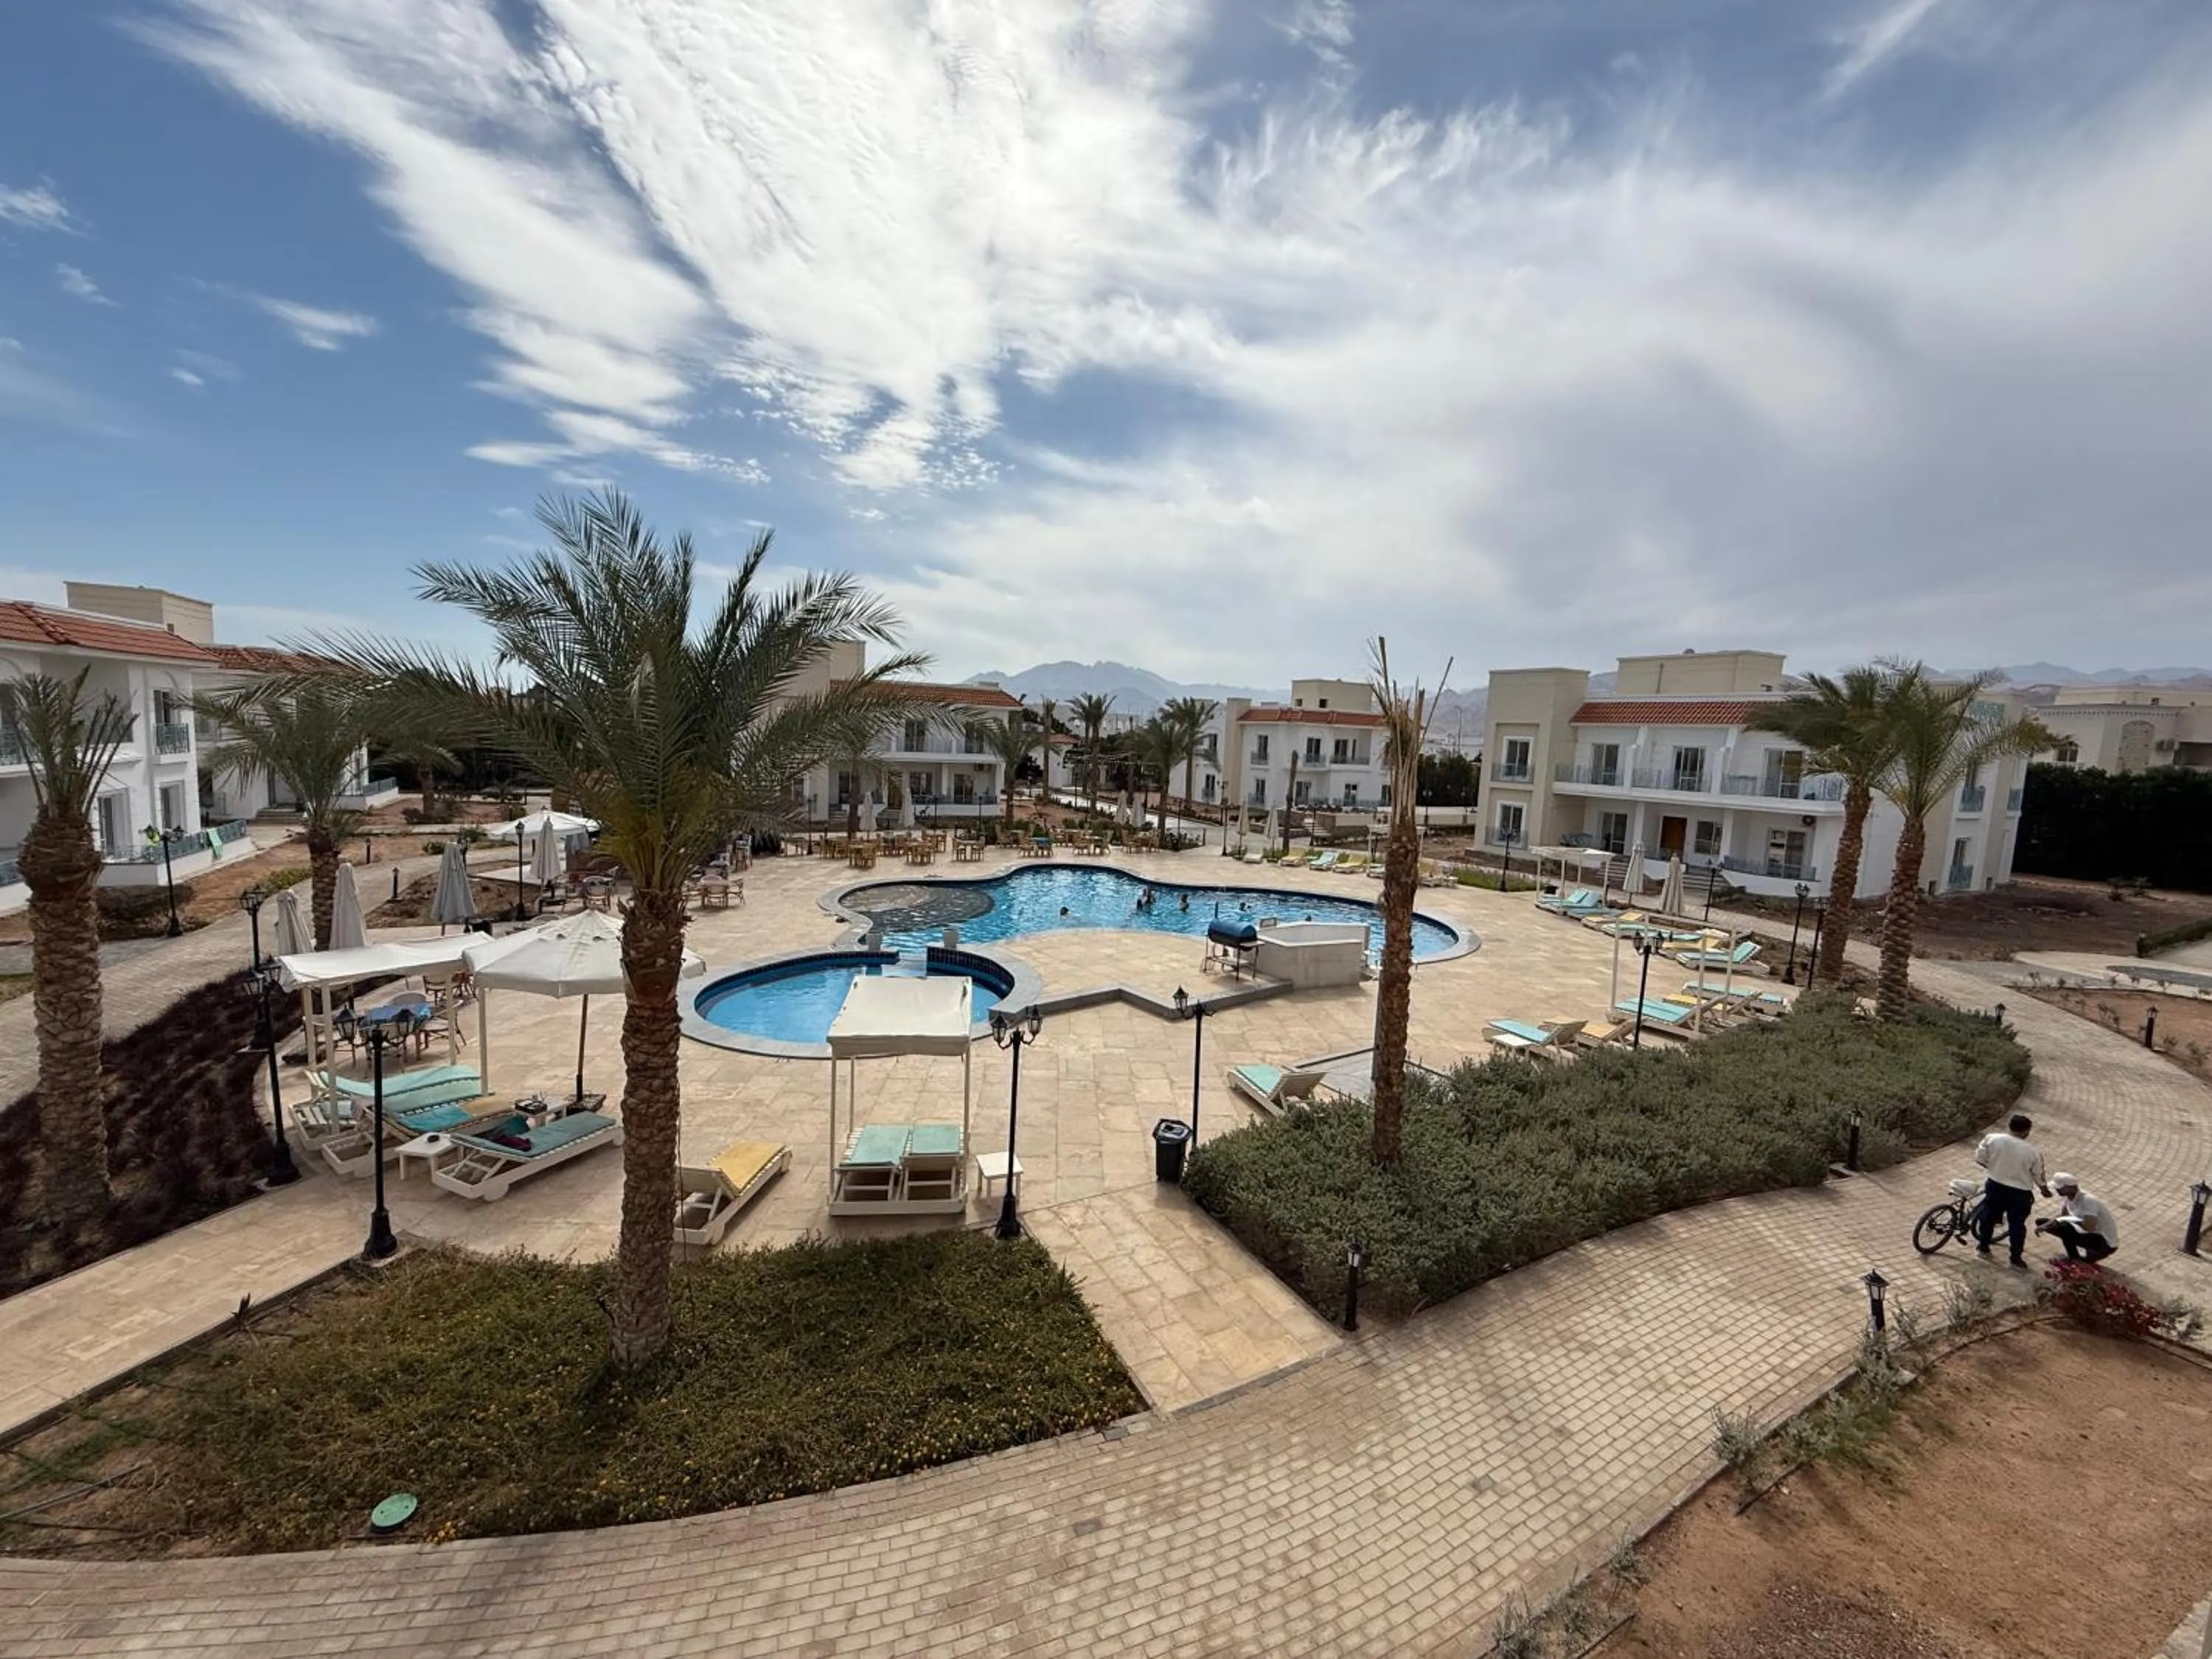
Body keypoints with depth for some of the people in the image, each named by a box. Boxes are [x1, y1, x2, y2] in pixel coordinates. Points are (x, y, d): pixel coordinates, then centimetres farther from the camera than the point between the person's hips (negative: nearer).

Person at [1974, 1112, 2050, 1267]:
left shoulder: (1992, 1139, -15)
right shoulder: (2033, 1152, -16)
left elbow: (1979, 1158, -6)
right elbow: (2039, 1177, -3)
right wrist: (2045, 1190, 19)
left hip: (1995, 1186, 1)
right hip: (2020, 1193, -1)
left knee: (1989, 1217, 19)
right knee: (2017, 1225, 14)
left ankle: (1982, 1247, 30)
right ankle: (2016, 1258, 25)